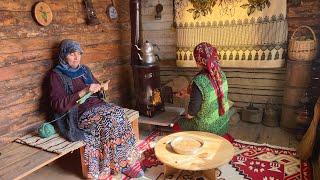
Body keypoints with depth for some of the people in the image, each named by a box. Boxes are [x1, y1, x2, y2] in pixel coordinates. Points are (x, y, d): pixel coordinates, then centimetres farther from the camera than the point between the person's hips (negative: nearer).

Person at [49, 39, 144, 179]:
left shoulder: (84, 70, 17)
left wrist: (102, 88, 1)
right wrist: (83, 92, -21)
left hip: (98, 106, 6)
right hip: (79, 115, -5)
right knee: (111, 119, -30)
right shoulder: (57, 75, 0)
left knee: (117, 113, -26)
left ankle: (128, 161, -20)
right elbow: (58, 105, -12)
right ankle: (126, 164, -18)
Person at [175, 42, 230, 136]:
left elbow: (193, 110, -22)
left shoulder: (199, 81, -31)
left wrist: (187, 116, 1)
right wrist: (187, 92, 22)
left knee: (177, 125, 17)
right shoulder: (220, 74, -7)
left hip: (208, 128, -7)